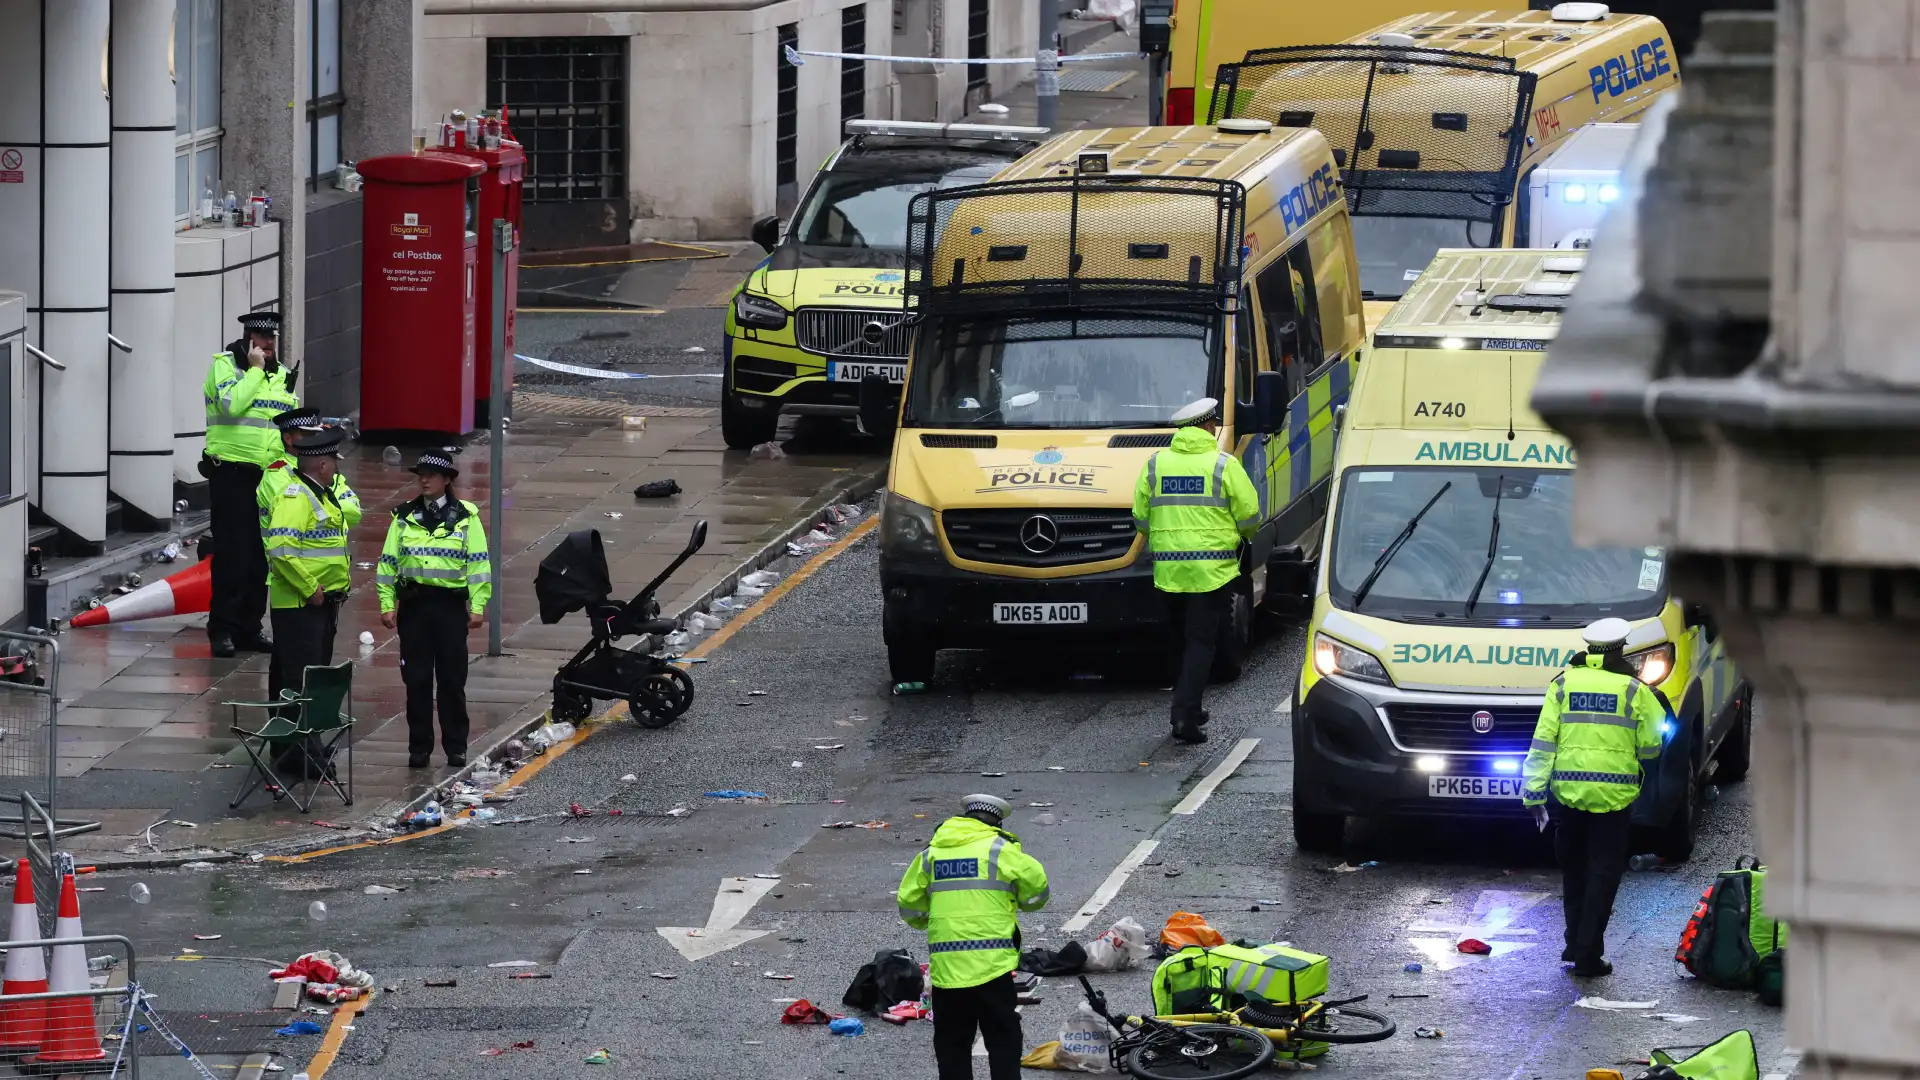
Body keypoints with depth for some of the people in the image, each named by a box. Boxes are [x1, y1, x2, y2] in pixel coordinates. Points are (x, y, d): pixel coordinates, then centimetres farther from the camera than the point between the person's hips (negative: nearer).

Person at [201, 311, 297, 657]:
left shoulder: (281, 374, 15)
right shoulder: (225, 365, -5)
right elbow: (231, 403, -23)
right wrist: (255, 369, -16)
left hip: (269, 475, 6)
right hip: (231, 474, -6)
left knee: (260, 557, 8)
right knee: (231, 554, -8)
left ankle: (249, 628, 15)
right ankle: (222, 629, -3)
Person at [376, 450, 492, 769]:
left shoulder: (466, 518, 3)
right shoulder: (405, 517, 8)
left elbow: (478, 564, 1)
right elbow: (388, 563, 9)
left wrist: (477, 607, -6)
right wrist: (387, 605, 2)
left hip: (451, 605, -2)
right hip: (413, 605, 2)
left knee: (452, 678, 2)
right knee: (417, 679, 2)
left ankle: (456, 747, 10)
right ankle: (419, 747, 9)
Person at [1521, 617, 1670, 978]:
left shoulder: (1563, 684, 4)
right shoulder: (1634, 691, -2)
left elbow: (1543, 742, 0)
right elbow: (1650, 747, 3)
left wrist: (1534, 793, 2)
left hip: (1569, 793, 2)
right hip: (1613, 797, -2)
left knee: (1573, 871, 18)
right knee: (1603, 876, 2)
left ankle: (1576, 945, 23)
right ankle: (1588, 956, -1)